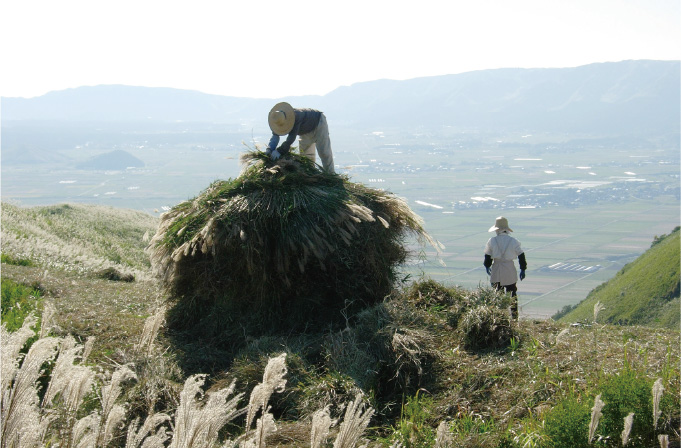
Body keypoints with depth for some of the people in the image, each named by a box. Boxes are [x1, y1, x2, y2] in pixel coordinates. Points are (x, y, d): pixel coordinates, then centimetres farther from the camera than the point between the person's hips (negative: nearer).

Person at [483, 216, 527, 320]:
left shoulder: (492, 241, -5)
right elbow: (521, 256, 1)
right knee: (512, 294, 13)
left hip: (496, 270, 0)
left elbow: (487, 256, 2)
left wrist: (487, 266, 20)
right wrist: (523, 269, 11)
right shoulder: (513, 241, -4)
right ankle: (514, 316, 15)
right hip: (510, 270, 0)